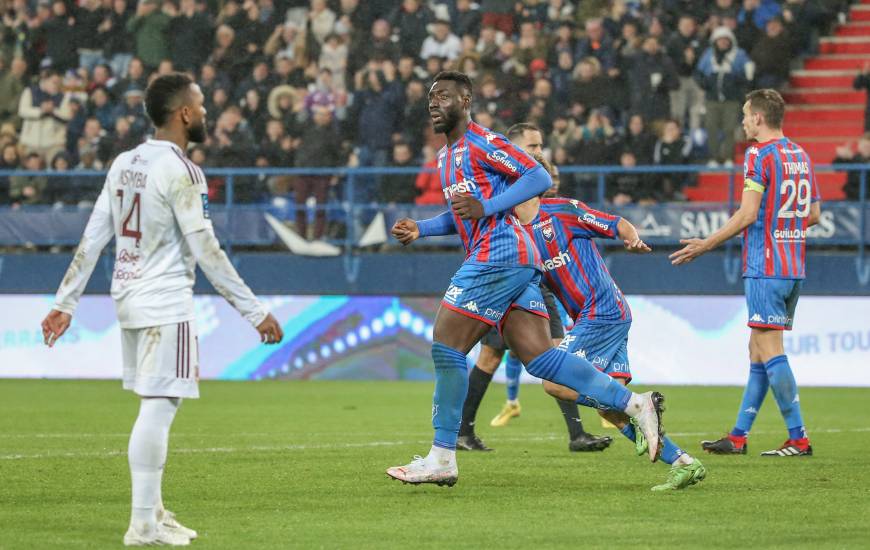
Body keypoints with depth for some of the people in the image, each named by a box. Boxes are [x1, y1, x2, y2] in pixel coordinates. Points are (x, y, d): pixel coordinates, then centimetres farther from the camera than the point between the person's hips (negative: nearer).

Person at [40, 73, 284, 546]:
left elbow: (92, 240, 9)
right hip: (166, 303, -9)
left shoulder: (124, 164, 9)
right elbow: (206, 250, -17)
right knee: (159, 406, -7)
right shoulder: (180, 171, -14)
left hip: (129, 298, 9)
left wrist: (65, 303, 12)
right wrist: (255, 312, -15)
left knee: (156, 405, 16)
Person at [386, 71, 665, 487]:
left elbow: (539, 178, -13)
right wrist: (420, 229, 19)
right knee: (539, 357, -1)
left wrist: (485, 207, -20)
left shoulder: (481, 142, -6)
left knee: (446, 347, -6)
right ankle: (634, 403, -6)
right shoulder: (446, 157, 24)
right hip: (518, 264, 10)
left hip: (498, 256, -10)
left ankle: (442, 458, -3)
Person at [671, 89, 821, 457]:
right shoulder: (801, 156, 13)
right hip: (794, 266, 9)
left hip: (765, 267, -9)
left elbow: (747, 214, -16)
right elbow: (814, 213, 17)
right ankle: (738, 437, 15)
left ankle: (798, 438, -10)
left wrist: (706, 245, -8)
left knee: (769, 351, -7)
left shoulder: (759, 155, -11)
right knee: (758, 350, 12)